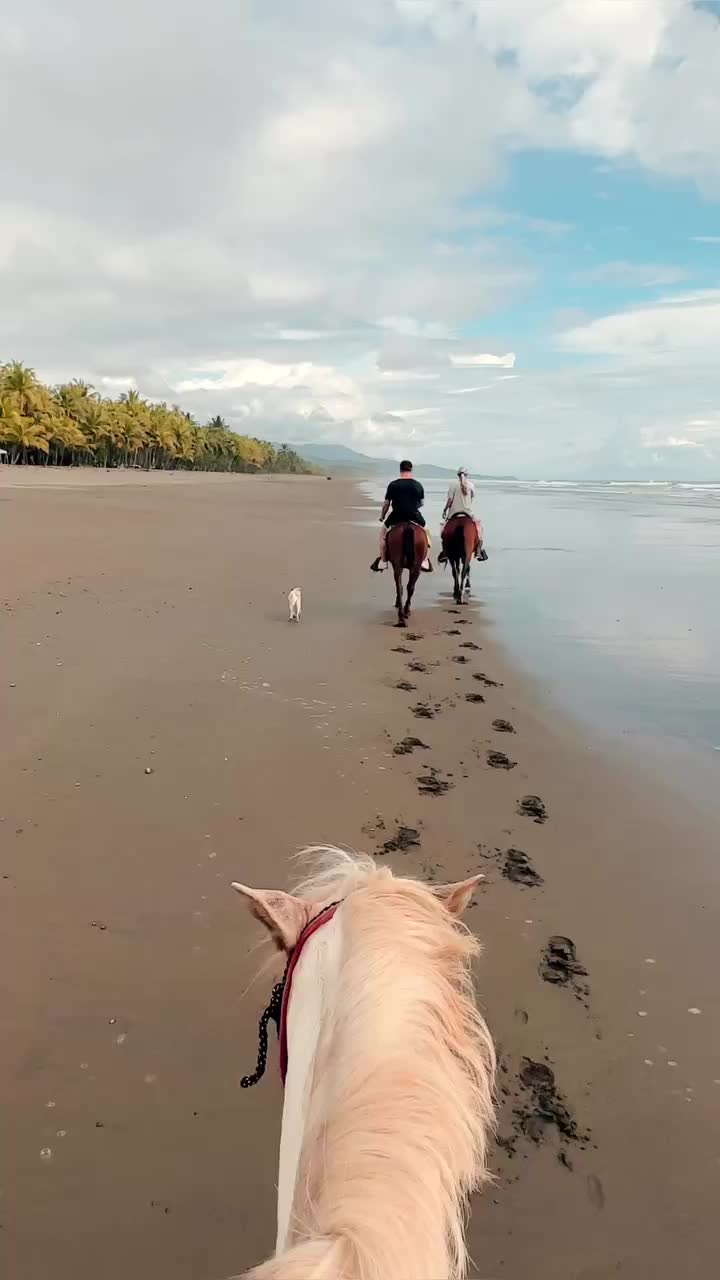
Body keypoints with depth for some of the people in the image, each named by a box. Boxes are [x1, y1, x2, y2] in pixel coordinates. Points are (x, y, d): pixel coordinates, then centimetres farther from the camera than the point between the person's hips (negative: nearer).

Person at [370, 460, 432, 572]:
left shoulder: (393, 485, -5)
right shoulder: (418, 485, 0)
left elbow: (386, 503, 0)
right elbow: (422, 503, 10)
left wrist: (382, 516, 15)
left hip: (396, 516, -1)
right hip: (414, 516, 1)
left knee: (383, 533, 21)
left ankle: (382, 561, 17)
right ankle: (425, 561, 23)